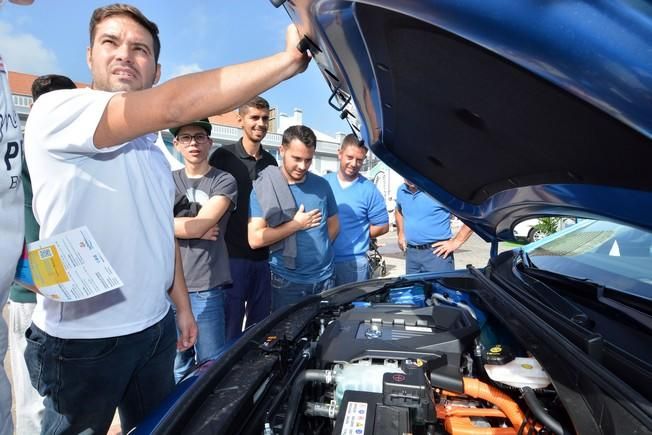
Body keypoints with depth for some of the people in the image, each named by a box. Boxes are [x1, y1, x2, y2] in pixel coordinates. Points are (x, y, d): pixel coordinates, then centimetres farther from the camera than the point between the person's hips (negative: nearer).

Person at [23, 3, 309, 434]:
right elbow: (174, 106, -31)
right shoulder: (57, 111, -16)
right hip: (83, 340, -7)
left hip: (155, 329, 7)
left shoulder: (153, 153, 11)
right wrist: (291, 59, -29)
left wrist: (183, 307, 13)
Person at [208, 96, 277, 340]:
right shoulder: (224, 157, -4)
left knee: (261, 325, 16)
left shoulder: (271, 162, 13)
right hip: (232, 255, -5)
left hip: (263, 256, 6)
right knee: (230, 328, 3)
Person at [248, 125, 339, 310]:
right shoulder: (263, 188, -9)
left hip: (325, 278, 4)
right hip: (287, 282, -3)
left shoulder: (322, 185, 3)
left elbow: (333, 224, 14)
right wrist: (297, 224, -14)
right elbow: (255, 239, -17)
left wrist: (320, 249, 1)